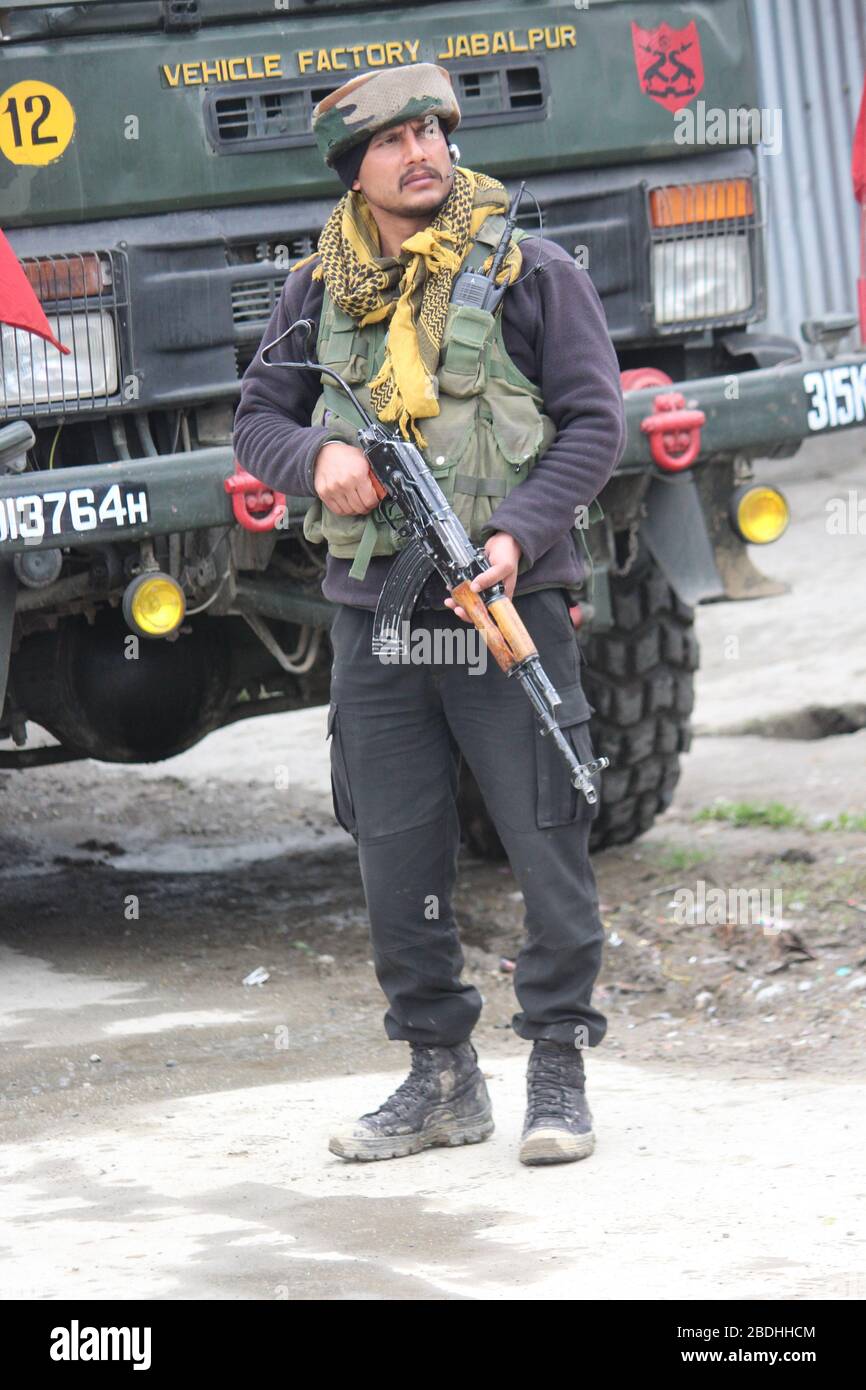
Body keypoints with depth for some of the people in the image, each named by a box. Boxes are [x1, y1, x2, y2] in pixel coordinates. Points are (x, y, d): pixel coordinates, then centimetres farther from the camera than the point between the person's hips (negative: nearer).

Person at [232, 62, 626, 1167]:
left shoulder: (534, 276, -1)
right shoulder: (319, 291, 8)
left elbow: (595, 423, -3)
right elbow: (256, 419, 14)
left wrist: (517, 535, -16)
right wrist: (316, 459, -9)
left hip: (510, 609, -3)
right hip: (374, 614, 3)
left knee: (548, 846, -3)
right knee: (395, 865, 6)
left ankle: (559, 1075, 6)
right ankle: (441, 1079, 17)